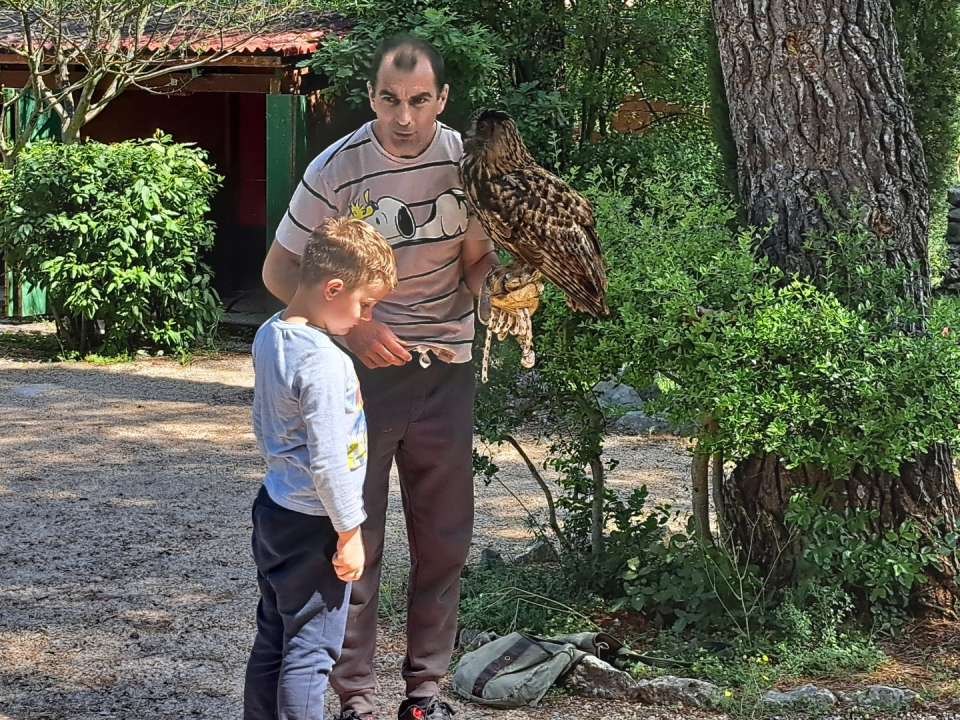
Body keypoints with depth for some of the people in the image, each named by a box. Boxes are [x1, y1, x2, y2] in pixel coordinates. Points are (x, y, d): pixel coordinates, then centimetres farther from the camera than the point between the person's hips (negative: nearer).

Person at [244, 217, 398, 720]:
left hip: (273, 507, 9)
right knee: (310, 651, 1)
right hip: (314, 526, -9)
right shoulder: (324, 363, -24)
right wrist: (350, 533, -14)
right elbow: (328, 460, -23)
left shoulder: (268, 337, 4)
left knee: (272, 640, 17)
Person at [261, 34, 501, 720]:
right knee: (356, 537, 0)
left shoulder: (466, 159, -4)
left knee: (446, 539, 8)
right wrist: (353, 328, -18)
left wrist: (489, 270, -15)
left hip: (446, 368, 3)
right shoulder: (338, 170, -14)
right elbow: (280, 271, -5)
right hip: (363, 365, -3)